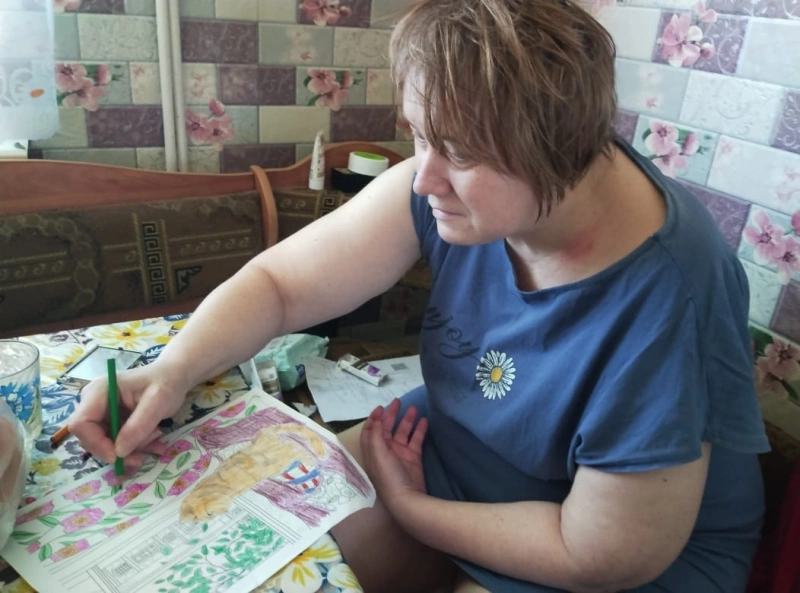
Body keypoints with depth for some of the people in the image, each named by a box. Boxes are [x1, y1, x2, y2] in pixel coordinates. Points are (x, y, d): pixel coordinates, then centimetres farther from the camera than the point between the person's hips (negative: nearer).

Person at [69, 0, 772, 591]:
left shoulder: (660, 308, -33)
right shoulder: (449, 180, -19)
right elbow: (279, 281, -10)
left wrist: (409, 510, -14)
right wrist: (171, 372, -26)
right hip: (446, 446, 5)